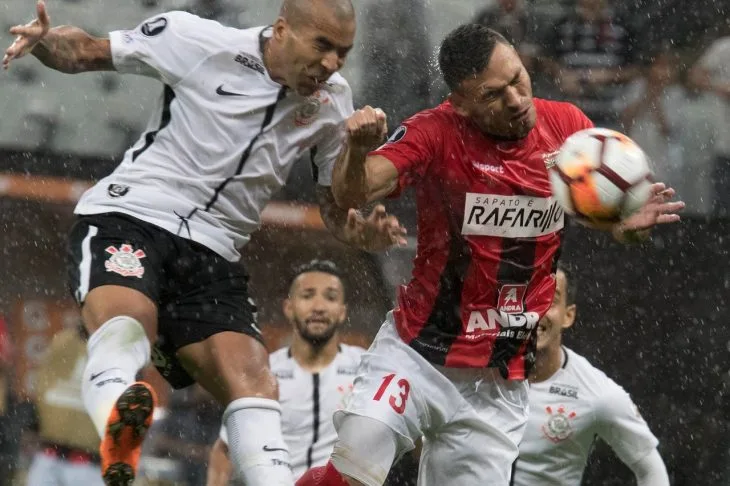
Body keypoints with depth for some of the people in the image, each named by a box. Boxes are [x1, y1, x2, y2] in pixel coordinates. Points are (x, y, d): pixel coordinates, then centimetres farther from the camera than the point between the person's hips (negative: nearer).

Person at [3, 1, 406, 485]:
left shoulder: (333, 100, 7)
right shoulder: (198, 41, -6)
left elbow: (335, 205, 17)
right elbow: (85, 51, 4)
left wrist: (365, 232, -6)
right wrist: (43, 40, -18)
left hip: (213, 254, 5)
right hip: (129, 215, -5)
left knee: (252, 377, -15)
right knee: (127, 318, -36)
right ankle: (116, 421, -63)